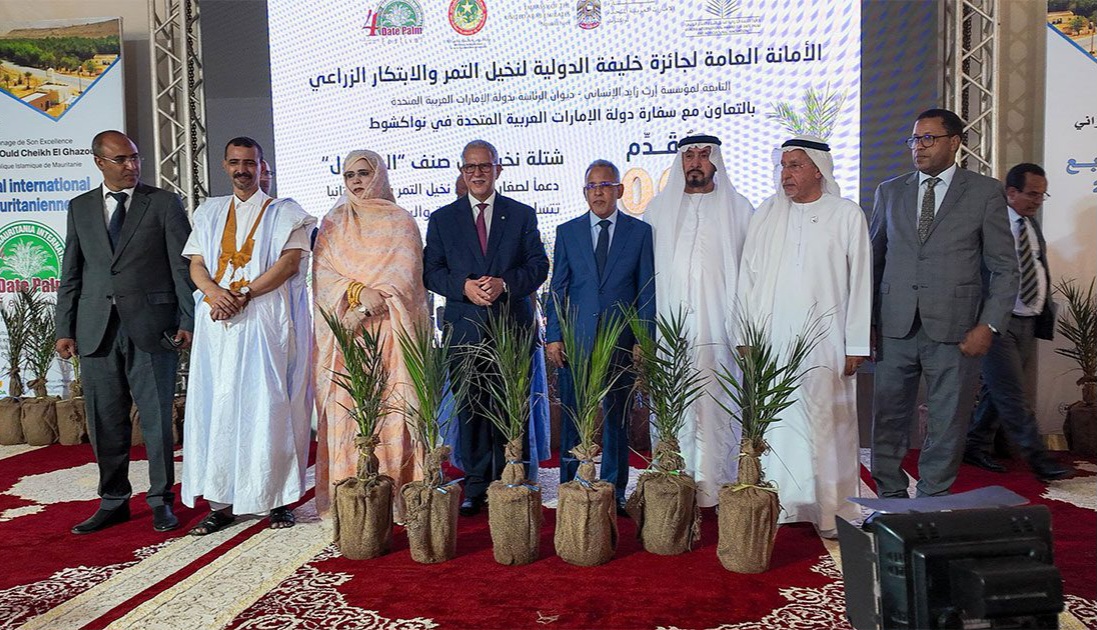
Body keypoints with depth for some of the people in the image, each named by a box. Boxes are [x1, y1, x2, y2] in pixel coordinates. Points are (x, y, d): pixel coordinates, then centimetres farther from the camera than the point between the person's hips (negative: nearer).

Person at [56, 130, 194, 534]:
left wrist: (188, 321, -7)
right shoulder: (80, 208, 13)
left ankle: (161, 501, 14)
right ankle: (113, 501, 22)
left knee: (157, 418, 1)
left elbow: (183, 266, -1)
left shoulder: (164, 203, 3)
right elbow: (71, 273, 12)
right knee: (104, 421, 9)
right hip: (96, 329, 4)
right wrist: (65, 329, 6)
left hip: (151, 326, -3)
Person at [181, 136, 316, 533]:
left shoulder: (282, 213, 7)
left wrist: (244, 294, -16)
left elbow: (290, 261, -7)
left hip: (266, 322, -3)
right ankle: (220, 501, 7)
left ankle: (278, 499, 4)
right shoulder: (209, 213, 18)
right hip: (218, 323, 4)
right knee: (217, 406, 1)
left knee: (268, 405, -4)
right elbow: (196, 265, 10)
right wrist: (215, 292, -11)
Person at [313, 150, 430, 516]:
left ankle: (395, 492, -1)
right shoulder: (333, 223, 15)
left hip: (389, 332, -2)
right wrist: (359, 292, -14)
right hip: (343, 332, 2)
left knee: (391, 406, -7)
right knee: (346, 407, -4)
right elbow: (323, 274, 4)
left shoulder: (400, 222, 8)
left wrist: (367, 307, -15)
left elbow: (404, 277, -3)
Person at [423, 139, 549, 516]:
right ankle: (475, 485, 15)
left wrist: (504, 283, -13)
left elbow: (538, 266, 3)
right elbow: (431, 271, 6)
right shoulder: (442, 219, 11)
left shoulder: (523, 215, 10)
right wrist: (463, 286, -12)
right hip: (464, 327, 1)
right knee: (471, 408, 4)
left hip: (513, 325, 0)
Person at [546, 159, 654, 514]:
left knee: (617, 420, 8)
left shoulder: (640, 232, 6)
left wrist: (643, 340, -3)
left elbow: (647, 291, 4)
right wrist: (554, 336, -2)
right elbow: (557, 289, 6)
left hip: (621, 341, 0)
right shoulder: (567, 232, 8)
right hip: (575, 340, 1)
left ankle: (614, 493, 20)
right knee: (571, 420, 5)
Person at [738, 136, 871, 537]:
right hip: (770, 339, 2)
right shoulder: (765, 215, 11)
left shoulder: (847, 216, 5)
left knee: (825, 425, -1)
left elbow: (859, 282, 2)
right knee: (772, 425, 2)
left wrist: (856, 346, -3)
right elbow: (748, 279, 10)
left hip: (824, 342, -2)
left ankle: (831, 512, 11)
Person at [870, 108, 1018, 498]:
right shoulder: (890, 191, 12)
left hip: (954, 329, -2)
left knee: (947, 422, 6)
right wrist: (865, 321, 5)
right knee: (888, 419, 6)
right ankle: (890, 498, 20)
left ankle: (933, 502, 20)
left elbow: (1004, 268, 3)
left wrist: (989, 325, -7)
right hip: (896, 327, 2)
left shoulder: (985, 192, 4)